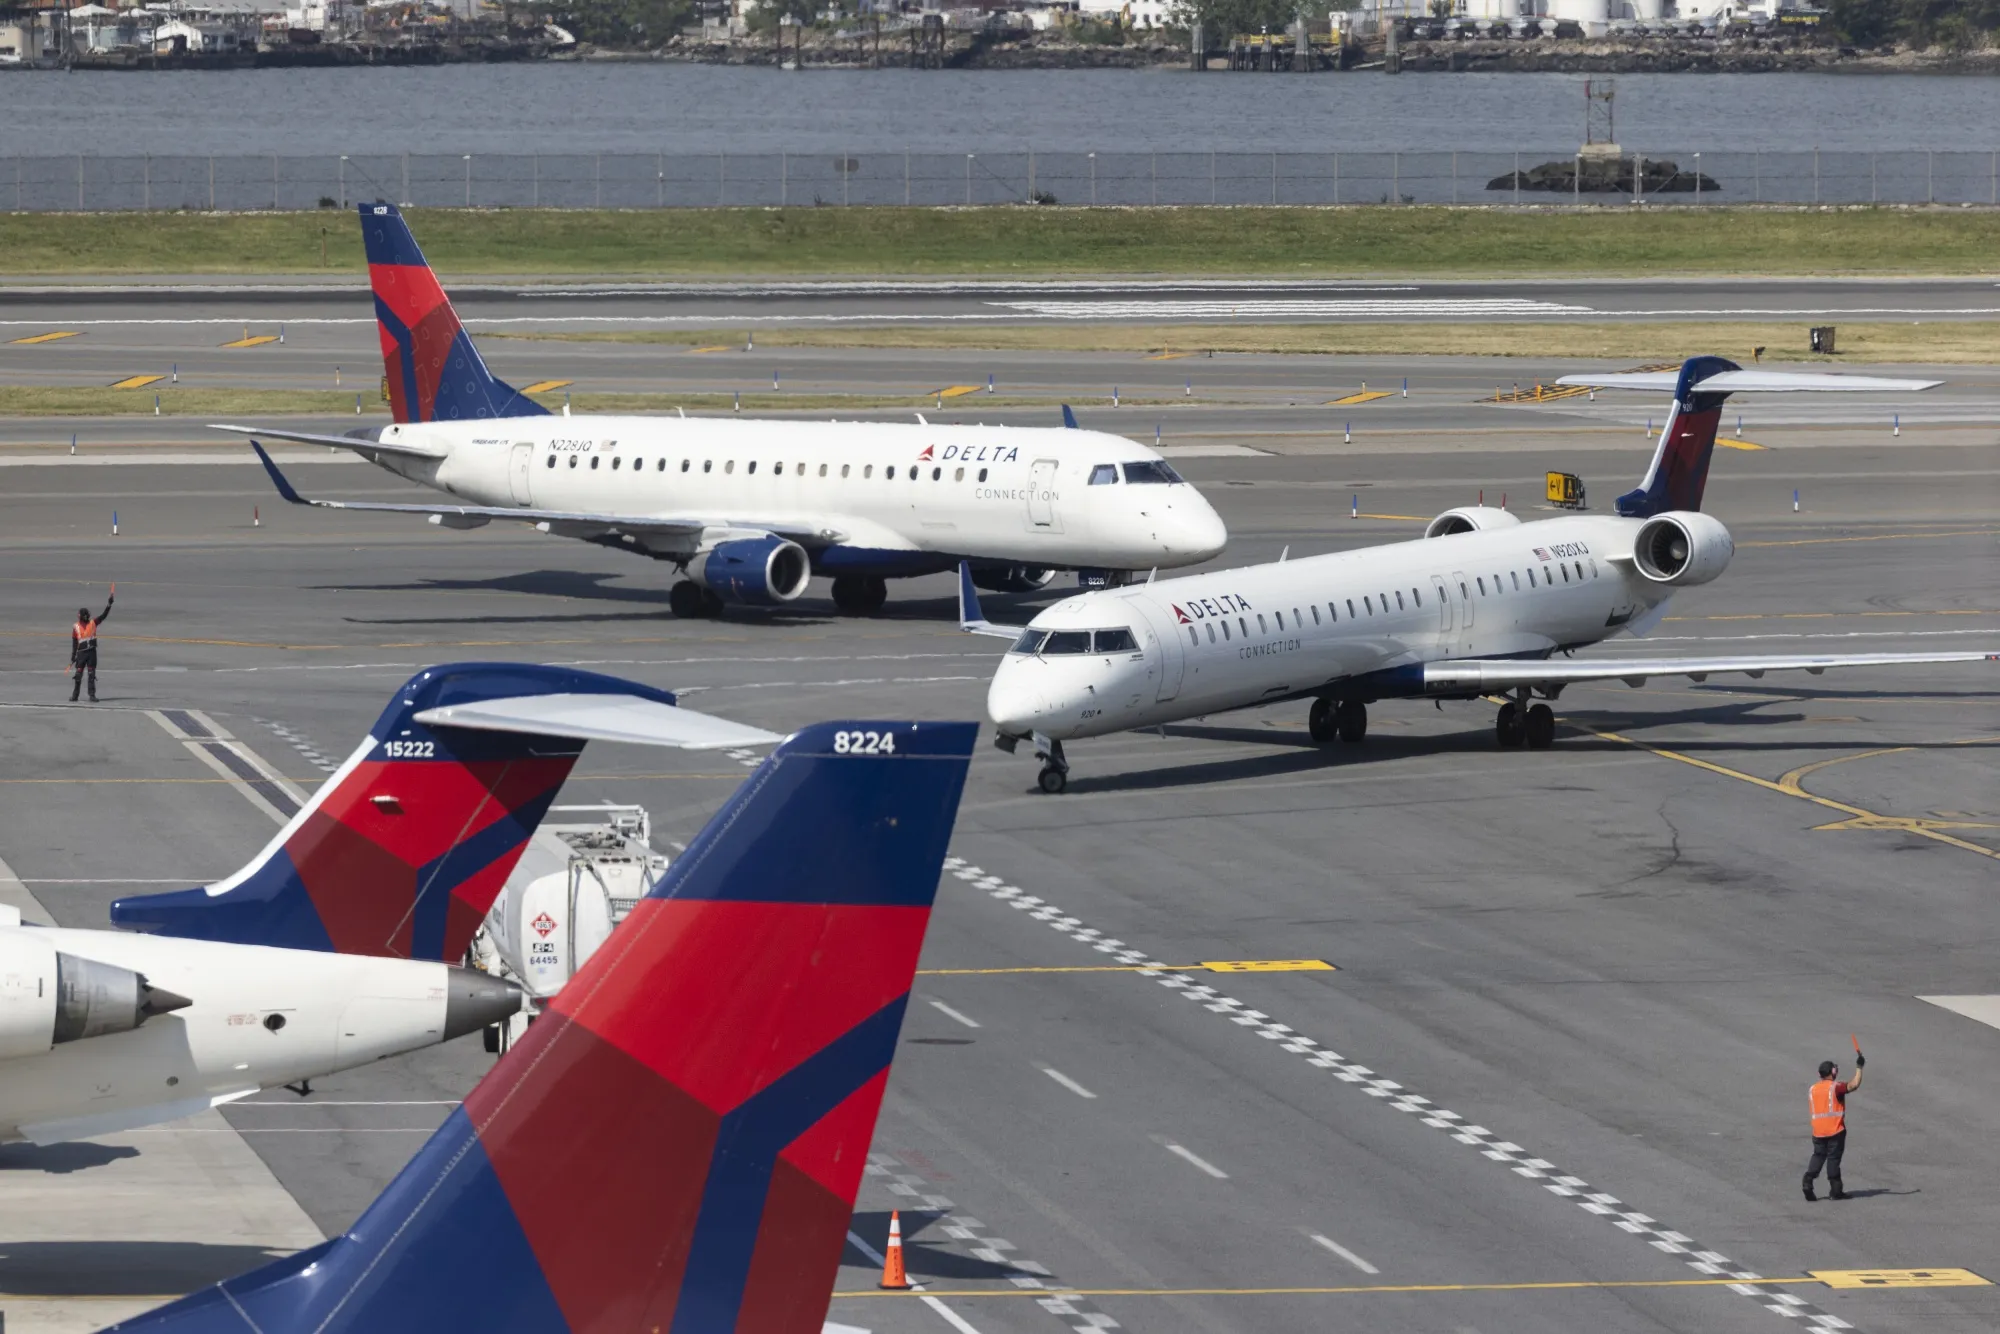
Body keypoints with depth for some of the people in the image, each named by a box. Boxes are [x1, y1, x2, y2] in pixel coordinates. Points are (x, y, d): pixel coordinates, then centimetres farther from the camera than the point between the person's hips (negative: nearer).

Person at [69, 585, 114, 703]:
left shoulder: (93, 623, 6)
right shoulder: (76, 627, 3)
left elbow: (103, 615, -2)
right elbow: (74, 643, 5)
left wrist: (109, 604, -13)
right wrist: (73, 657, 3)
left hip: (92, 652, 1)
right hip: (81, 653, -1)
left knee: (92, 674, 1)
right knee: (78, 674, 1)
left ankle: (92, 695, 4)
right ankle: (75, 695, 9)